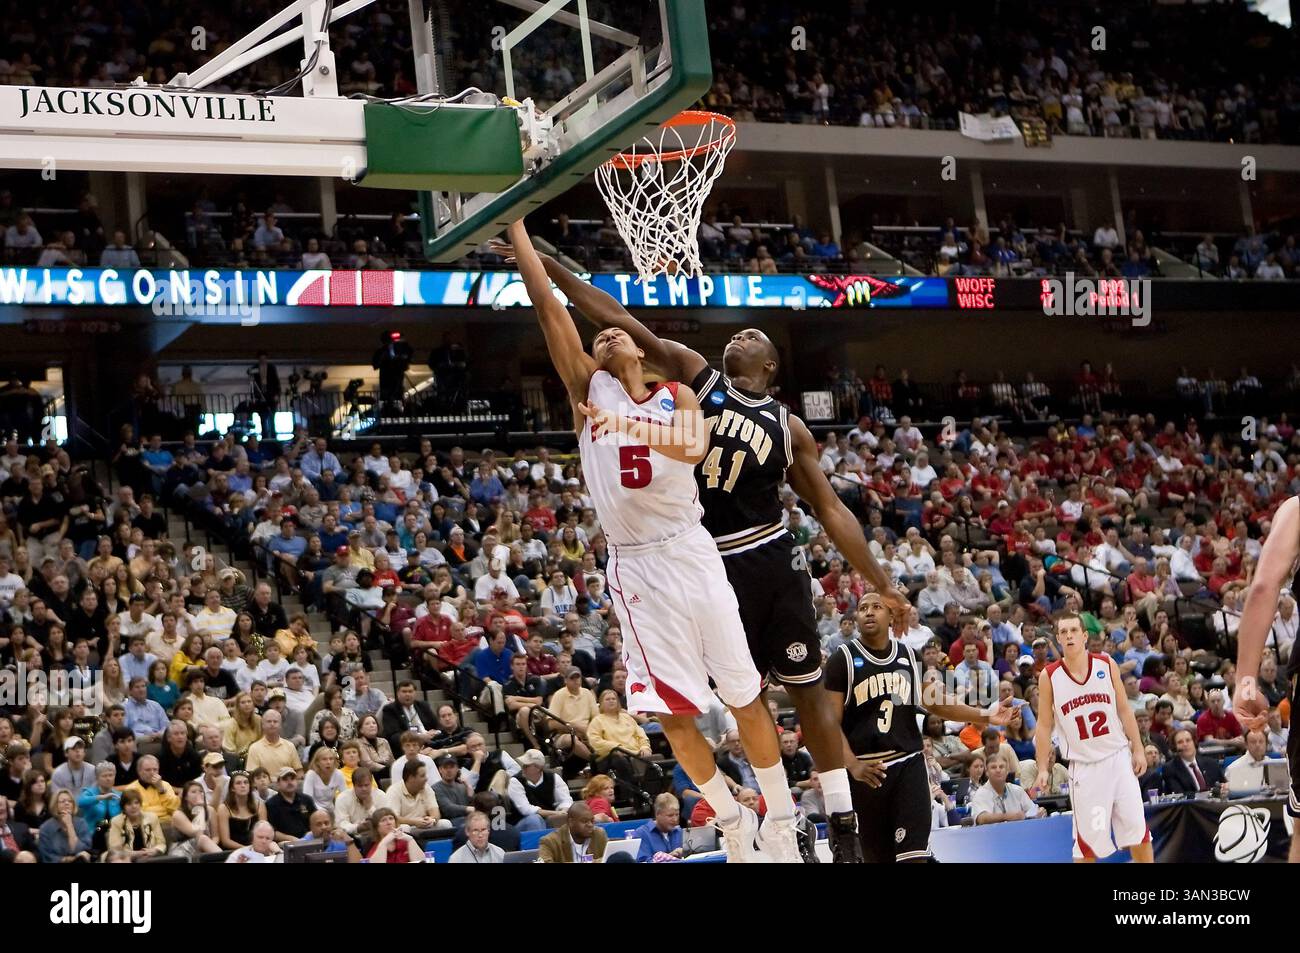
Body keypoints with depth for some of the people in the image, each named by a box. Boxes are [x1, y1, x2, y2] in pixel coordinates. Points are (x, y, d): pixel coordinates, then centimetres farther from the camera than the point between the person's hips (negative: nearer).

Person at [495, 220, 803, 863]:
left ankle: (779, 823, 15)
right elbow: (547, 304, -2)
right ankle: (732, 824, 21)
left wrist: (627, 423, -30)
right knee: (674, 713, 3)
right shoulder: (587, 386, 6)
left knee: (746, 696, 2)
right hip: (634, 566, 1)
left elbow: (694, 446, -18)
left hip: (690, 554, 0)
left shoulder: (676, 396, 5)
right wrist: (516, 229, -4)